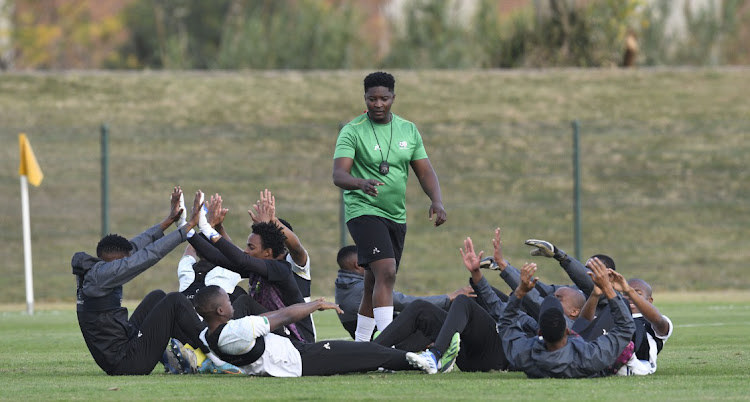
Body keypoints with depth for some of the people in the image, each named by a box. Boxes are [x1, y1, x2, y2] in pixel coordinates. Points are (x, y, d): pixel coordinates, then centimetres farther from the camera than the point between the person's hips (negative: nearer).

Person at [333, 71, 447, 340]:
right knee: (386, 273, -23)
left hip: (396, 215, 6)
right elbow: (338, 174, -18)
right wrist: (361, 183, -40)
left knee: (374, 284, 10)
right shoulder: (353, 132, -8)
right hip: (363, 211, -6)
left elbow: (425, 171, 10)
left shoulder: (408, 130, 9)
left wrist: (437, 201, -9)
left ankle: (360, 344, 20)